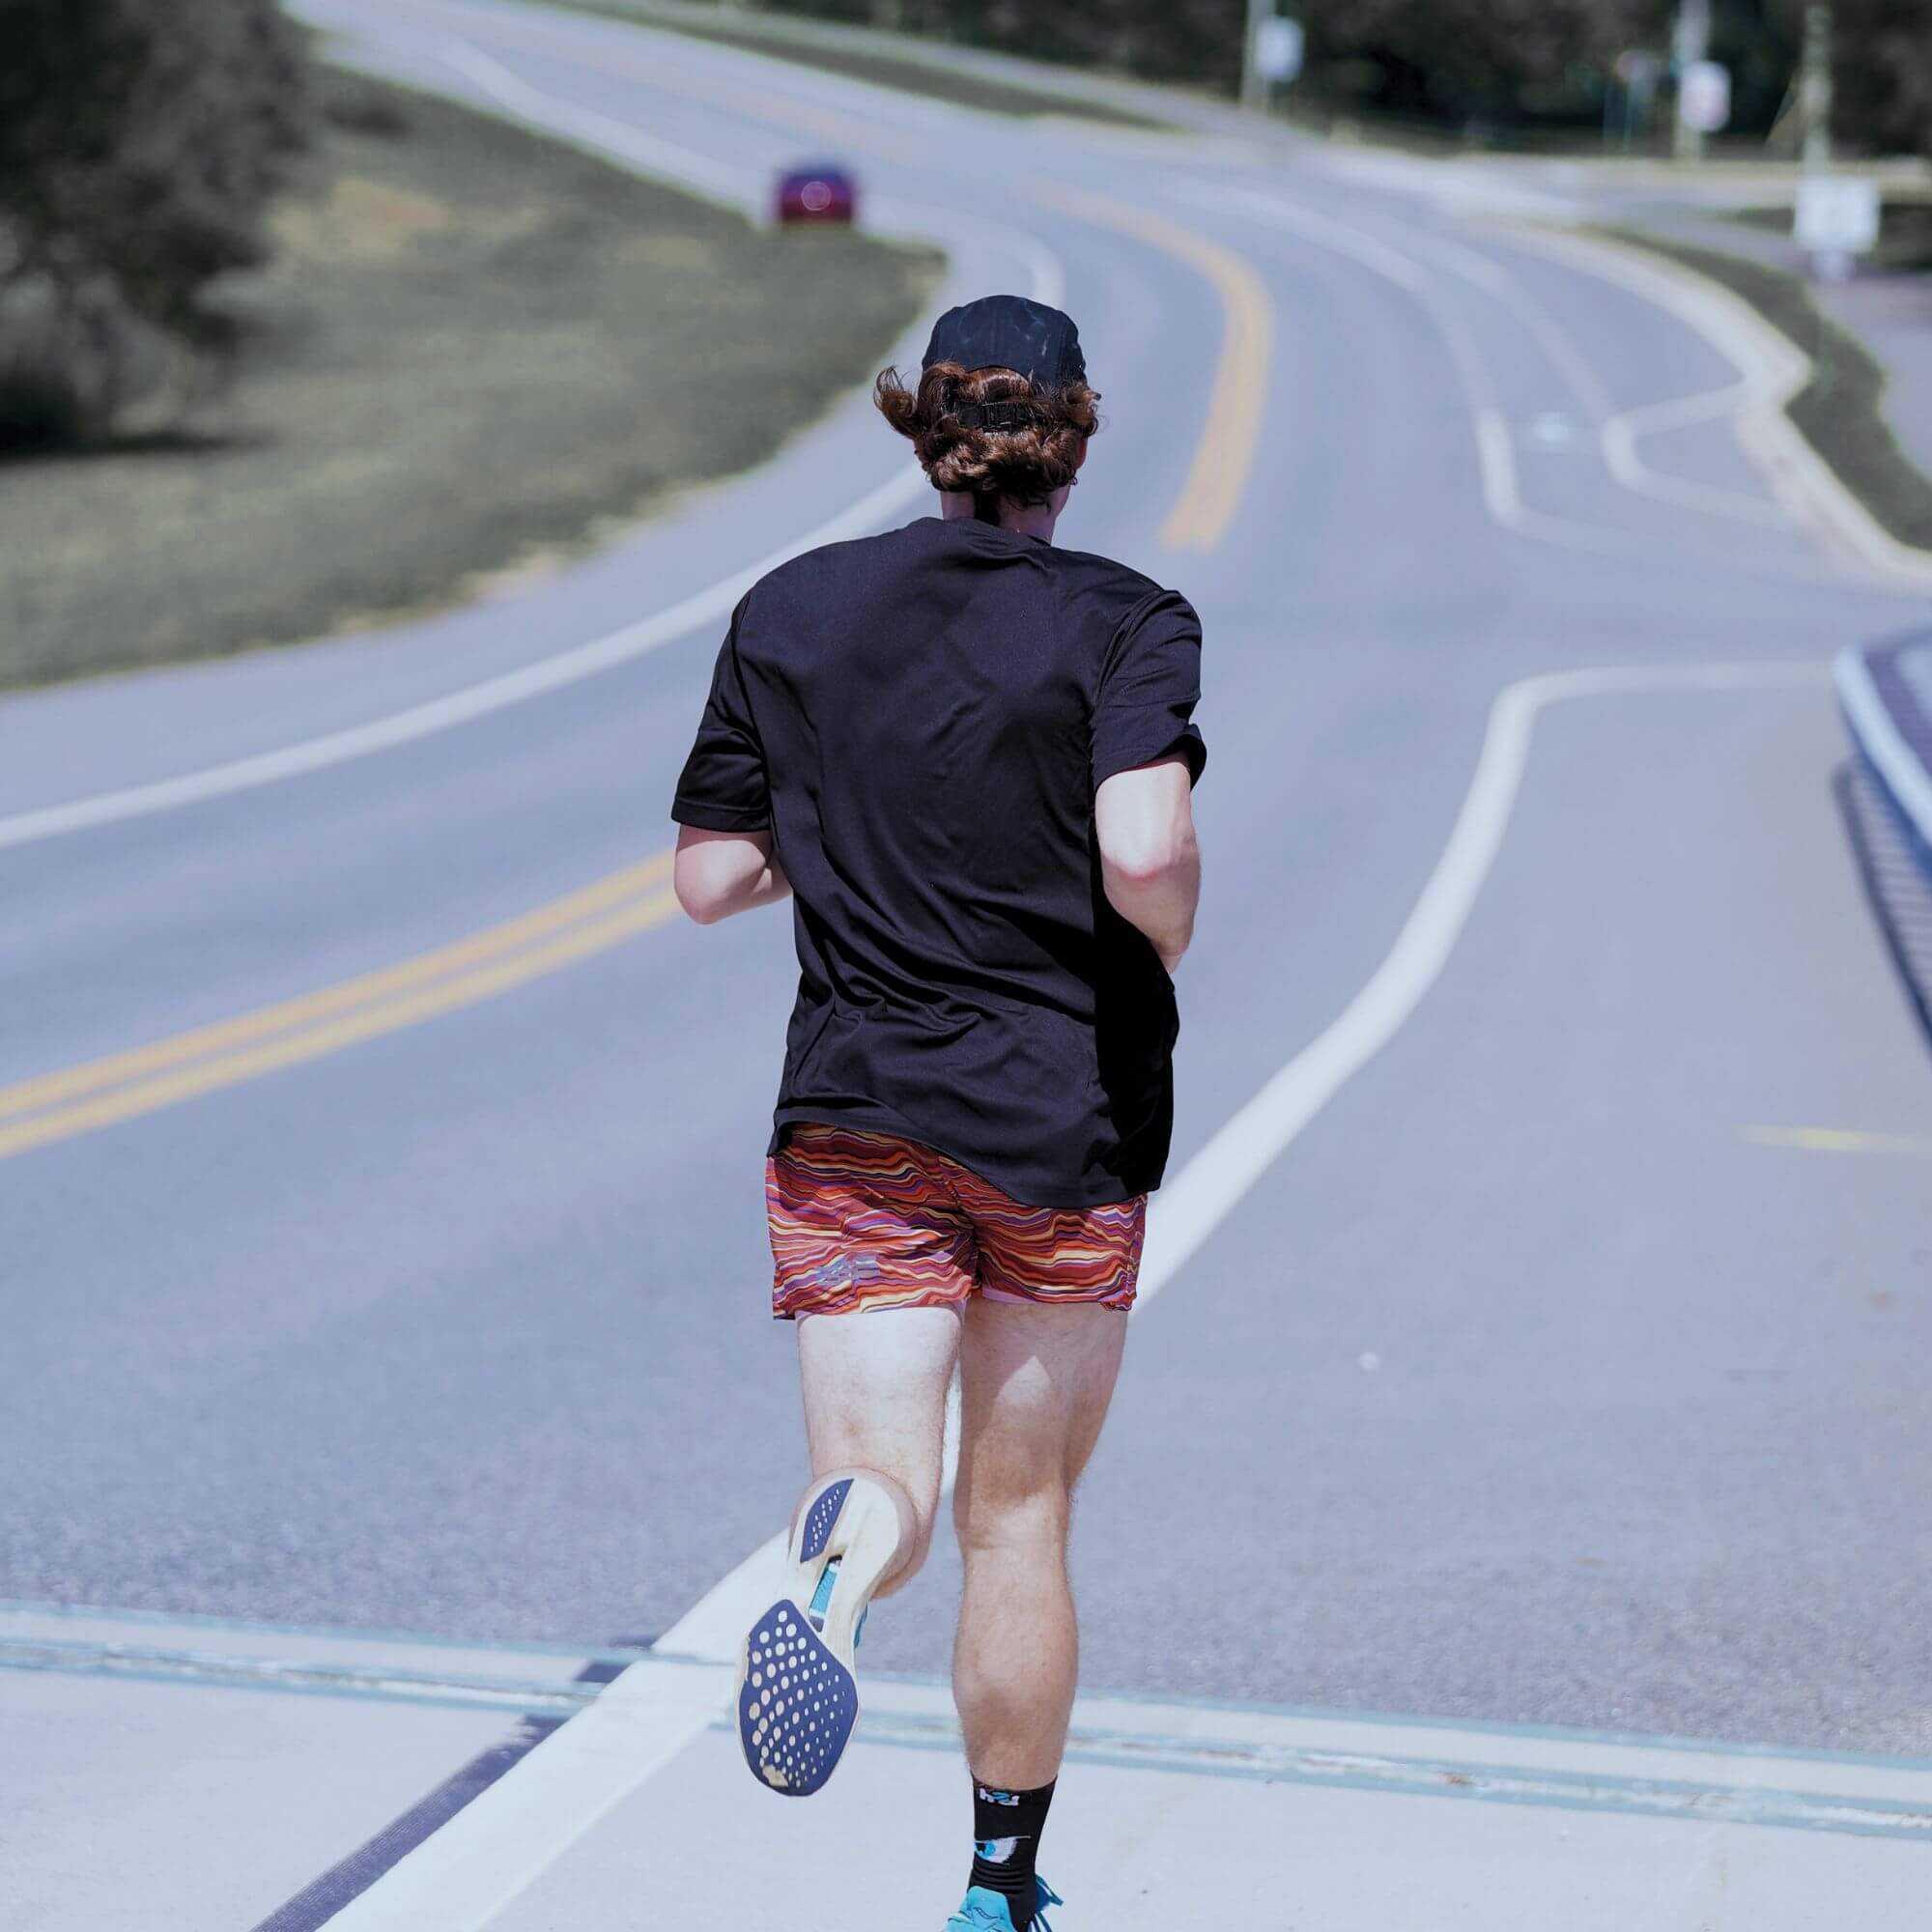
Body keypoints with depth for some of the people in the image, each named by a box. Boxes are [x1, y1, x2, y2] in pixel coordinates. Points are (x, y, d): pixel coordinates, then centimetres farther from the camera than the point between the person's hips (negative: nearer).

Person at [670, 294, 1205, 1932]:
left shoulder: (792, 611, 2)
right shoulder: (1123, 624, -8)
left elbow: (712, 879, 3)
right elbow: (1145, 856, -23)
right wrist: (1168, 947, -2)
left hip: (854, 1121, 1)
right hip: (1067, 1124, -1)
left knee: (885, 1482, -4)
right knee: (1019, 1519, 14)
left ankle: (841, 1555, -42)